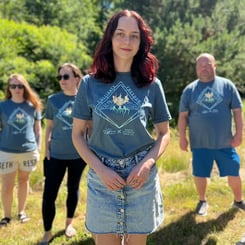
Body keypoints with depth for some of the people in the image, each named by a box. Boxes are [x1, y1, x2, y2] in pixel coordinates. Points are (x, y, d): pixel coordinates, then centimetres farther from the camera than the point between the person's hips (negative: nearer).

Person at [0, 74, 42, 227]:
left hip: (29, 151, 1)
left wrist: (38, 150, 4)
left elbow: (38, 129, 6)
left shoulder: (33, 106, -1)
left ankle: (21, 212, 33)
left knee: (24, 181, 15)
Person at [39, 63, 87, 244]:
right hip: (56, 154, 0)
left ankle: (69, 223, 37)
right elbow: (49, 126, 6)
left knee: (73, 189, 15)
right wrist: (46, 148, -1)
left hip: (79, 154, 0)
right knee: (49, 194, -1)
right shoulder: (53, 100, -1)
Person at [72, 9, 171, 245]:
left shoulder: (151, 84, -1)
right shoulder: (90, 83, -3)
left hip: (141, 178, 1)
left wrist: (147, 163, -12)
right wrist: (100, 169, -11)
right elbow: (77, 134, 1)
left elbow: (164, 133, 5)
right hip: (102, 177, 0)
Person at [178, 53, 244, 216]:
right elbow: (183, 116, 4)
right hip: (199, 143, 0)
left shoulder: (227, 85, 1)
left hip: (225, 142, 0)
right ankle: (203, 201, 34)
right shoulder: (190, 90, 1)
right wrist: (182, 138, 1)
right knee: (200, 175, 9)